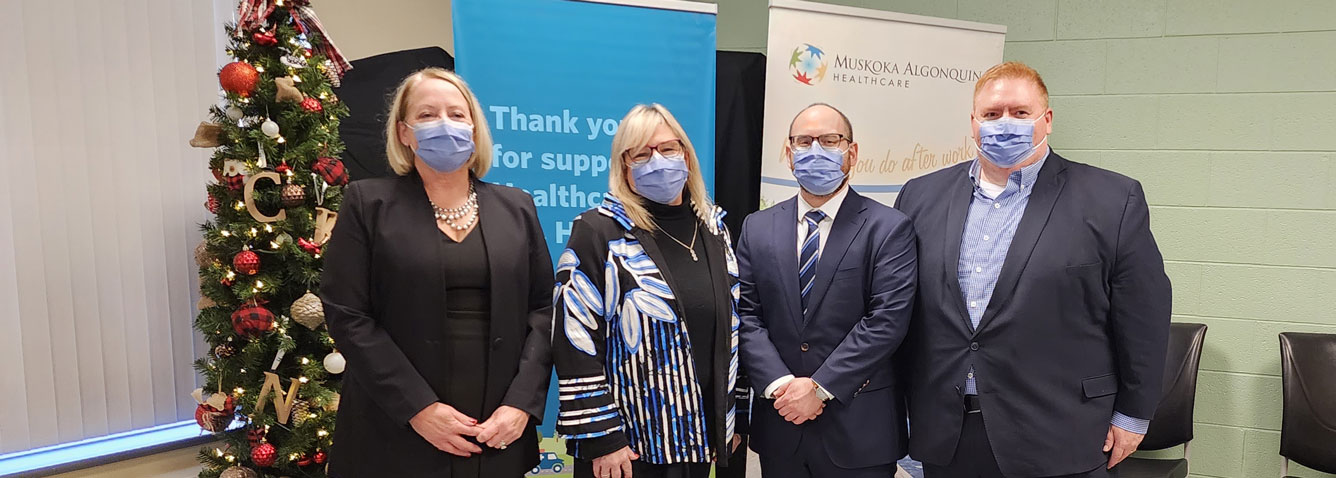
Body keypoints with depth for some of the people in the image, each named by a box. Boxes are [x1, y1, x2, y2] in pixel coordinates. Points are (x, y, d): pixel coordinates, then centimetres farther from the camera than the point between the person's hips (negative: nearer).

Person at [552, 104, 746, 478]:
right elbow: (575, 344, -13)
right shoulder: (598, 233, -10)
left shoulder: (712, 230, 6)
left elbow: (731, 330, 12)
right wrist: (601, 439, -15)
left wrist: (734, 416, 12)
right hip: (626, 441, -5)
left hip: (698, 436, 5)